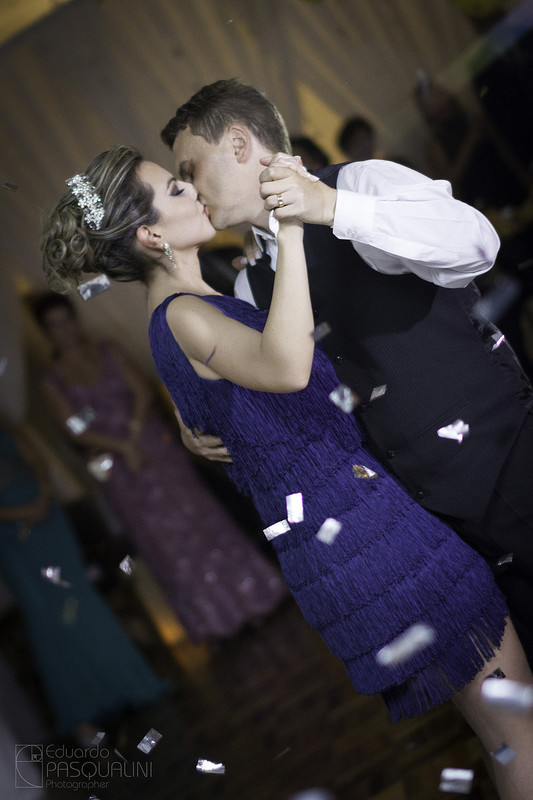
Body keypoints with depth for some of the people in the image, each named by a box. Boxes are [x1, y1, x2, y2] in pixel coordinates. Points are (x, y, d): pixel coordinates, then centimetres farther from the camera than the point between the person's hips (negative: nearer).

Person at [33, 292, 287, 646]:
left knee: (196, 514, 1)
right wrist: (122, 447, -17)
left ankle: (245, 596, 14)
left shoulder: (109, 352, 6)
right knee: (164, 539, 4)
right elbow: (76, 429, -7)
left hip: (153, 445, 1)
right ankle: (213, 619, 17)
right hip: (119, 469, -1)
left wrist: (133, 432, -16)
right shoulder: (52, 381, 2)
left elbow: (142, 391, -2)